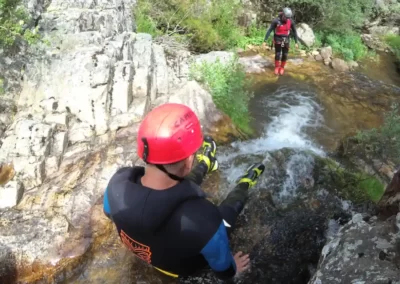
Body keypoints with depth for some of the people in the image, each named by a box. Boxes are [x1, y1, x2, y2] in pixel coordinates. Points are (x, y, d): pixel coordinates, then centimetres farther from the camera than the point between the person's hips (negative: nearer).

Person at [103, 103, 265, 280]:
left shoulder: (117, 184, -32)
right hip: (184, 268, -2)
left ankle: (205, 165, 49)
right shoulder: (203, 218, -45)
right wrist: (233, 269, 2)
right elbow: (223, 270, -23)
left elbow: (110, 213, -5)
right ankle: (244, 185, 48)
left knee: (185, 183, 18)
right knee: (229, 207, 17)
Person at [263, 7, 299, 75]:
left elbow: (294, 32, -1)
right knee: (277, 55, -3)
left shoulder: (291, 21, -12)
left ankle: (282, 67, 25)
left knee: (284, 55, 4)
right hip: (278, 40, -2)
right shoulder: (276, 21, -19)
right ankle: (277, 67, 18)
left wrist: (296, 42, 0)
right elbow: (269, 30, -14)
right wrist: (265, 41, -16)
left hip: (286, 40, 2)